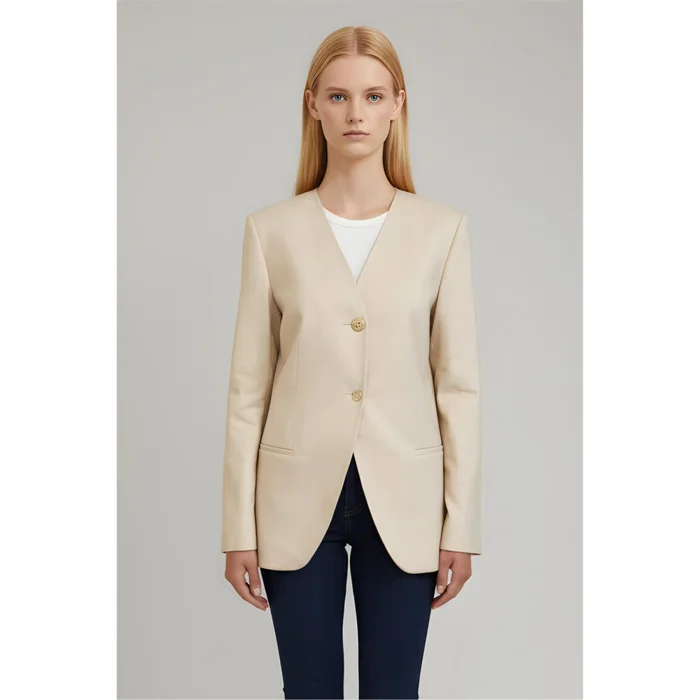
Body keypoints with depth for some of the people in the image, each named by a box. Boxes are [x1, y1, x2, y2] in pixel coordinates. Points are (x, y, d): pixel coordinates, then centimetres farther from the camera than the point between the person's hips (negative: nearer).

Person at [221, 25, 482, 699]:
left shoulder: (441, 228, 0)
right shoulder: (272, 228, 0)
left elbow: (458, 383, 0)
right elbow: (248, 387, 1)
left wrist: (461, 526, -1)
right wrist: (239, 527, -1)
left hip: (402, 503, 0)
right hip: (298, 500, 0)